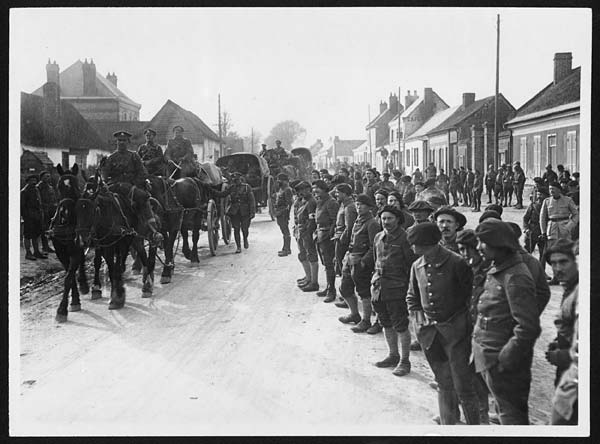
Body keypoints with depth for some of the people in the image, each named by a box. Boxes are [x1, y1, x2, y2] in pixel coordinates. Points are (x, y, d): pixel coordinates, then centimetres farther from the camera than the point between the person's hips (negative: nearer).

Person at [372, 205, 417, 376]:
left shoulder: (404, 238, -11)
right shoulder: (378, 237, 10)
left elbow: (412, 264, -11)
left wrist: (407, 284, -12)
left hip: (396, 289, -7)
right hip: (379, 287, 7)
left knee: (401, 326, 0)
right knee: (386, 324, 16)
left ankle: (405, 361, 11)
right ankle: (393, 356, 31)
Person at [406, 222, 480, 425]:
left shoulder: (455, 263, -13)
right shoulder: (417, 266, 5)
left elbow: (470, 293, -5)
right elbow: (412, 297, 17)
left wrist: (459, 316, -6)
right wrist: (417, 315, 3)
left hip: (455, 331, -5)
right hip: (429, 331, 5)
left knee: (463, 386, -2)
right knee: (443, 384, 17)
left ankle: (474, 424, 12)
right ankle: (447, 423, 29)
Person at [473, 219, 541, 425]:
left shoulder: (515, 278, -22)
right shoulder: (496, 271, 8)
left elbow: (528, 328, -25)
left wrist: (504, 359, -20)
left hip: (503, 364, -9)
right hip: (489, 356, 9)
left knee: (511, 414, 3)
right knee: (507, 409, 21)